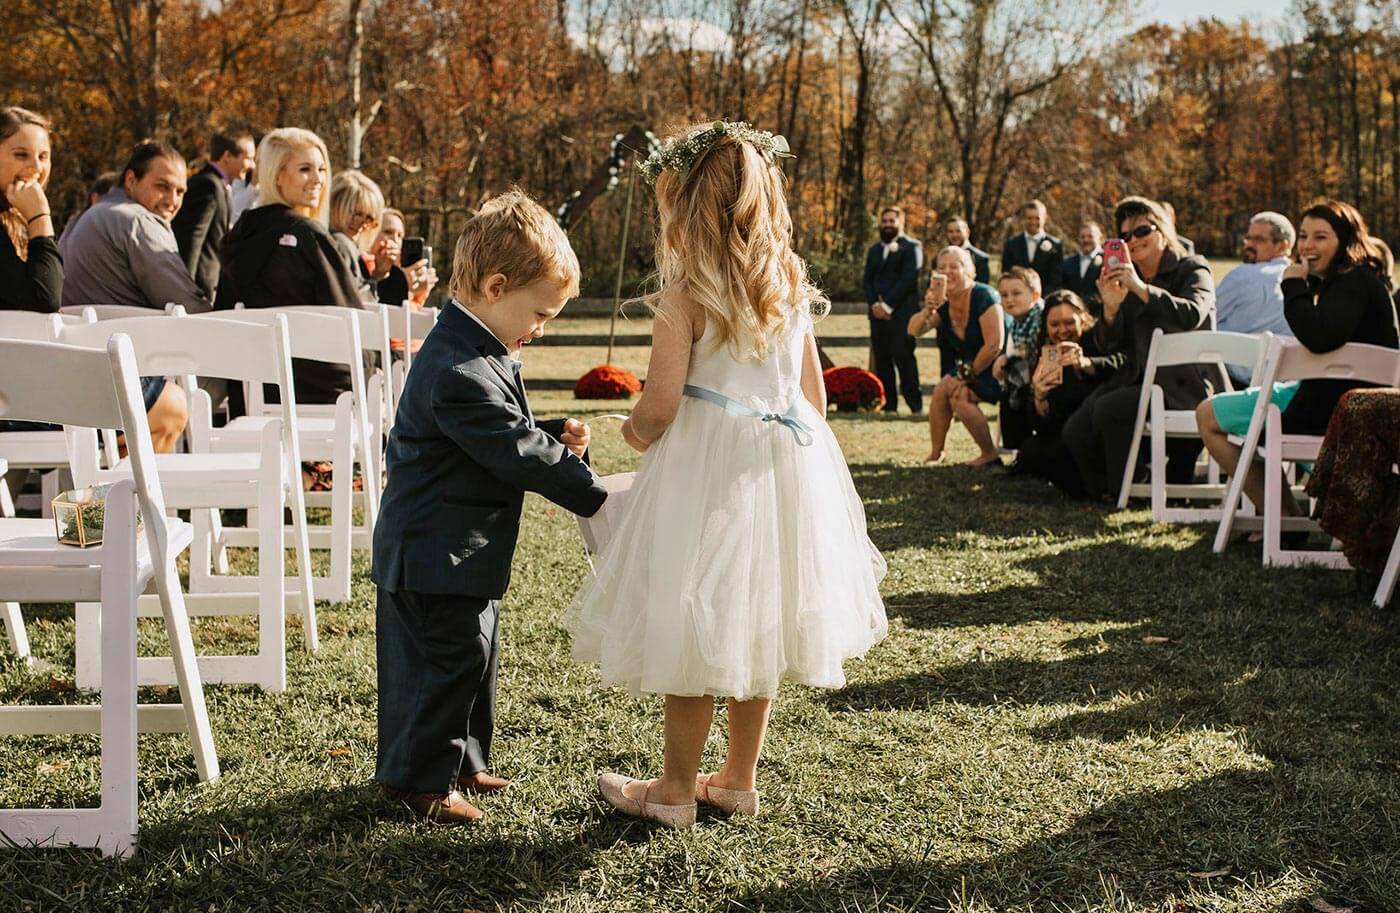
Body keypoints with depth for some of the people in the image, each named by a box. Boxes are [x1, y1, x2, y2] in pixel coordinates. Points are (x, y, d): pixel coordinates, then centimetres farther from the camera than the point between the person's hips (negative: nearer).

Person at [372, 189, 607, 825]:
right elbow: (516, 452, -25)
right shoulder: (462, 372, -26)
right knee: (451, 654, -3)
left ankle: (461, 761, 32)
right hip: (438, 552, -11)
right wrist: (592, 496, -18)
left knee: (475, 650, 19)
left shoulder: (475, 352, 9)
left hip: (460, 551, 11)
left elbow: (508, 434, 20)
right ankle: (420, 778, 10)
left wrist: (557, 439, 2)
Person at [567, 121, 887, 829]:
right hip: (784, 470, 7)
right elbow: (815, 396, 10)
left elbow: (659, 407, -16)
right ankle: (739, 778, 27)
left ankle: (676, 789, 16)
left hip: (706, 472, -7)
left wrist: (636, 432, 5)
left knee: (692, 631, 5)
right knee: (755, 625, 16)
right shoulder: (790, 287, 5)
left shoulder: (685, 295, -14)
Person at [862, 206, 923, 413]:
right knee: (881, 359, 2)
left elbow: (908, 279, -9)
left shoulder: (912, 247, 1)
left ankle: (915, 404, -11)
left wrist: (888, 305, -13)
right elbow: (867, 280, 15)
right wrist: (874, 304, -3)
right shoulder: (874, 250, 21)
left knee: (903, 356, -14)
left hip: (902, 312, -6)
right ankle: (888, 404, 5)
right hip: (878, 313, 6)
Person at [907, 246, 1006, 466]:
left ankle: (990, 454, -12)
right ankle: (935, 454, -2)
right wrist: (928, 309, -29)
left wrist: (968, 375, -17)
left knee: (958, 396, -24)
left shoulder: (983, 296, -20)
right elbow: (914, 330, -9)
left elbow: (994, 344, -25)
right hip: (970, 367, 7)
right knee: (941, 391, -13)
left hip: (996, 369, -7)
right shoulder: (944, 303, 2)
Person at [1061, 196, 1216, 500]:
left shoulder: (1192, 271, 2)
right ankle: (1103, 492, 8)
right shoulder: (1124, 281, 16)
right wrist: (1110, 309, -11)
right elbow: (1109, 347, 9)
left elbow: (1192, 315, -22)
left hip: (1182, 382, -6)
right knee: (1075, 433, -16)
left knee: (1110, 408, -30)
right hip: (1136, 378, 6)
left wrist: (1142, 289, -27)